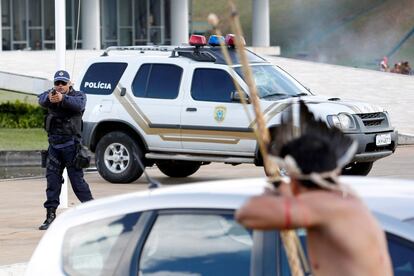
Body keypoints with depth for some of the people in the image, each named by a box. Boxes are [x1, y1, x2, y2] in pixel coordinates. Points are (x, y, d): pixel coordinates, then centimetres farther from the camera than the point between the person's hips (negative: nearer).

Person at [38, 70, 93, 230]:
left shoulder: (78, 95, 1)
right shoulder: (50, 95, 10)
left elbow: (78, 104, -23)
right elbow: (41, 100, -13)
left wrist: (62, 99, -43)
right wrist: (49, 98, -39)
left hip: (71, 144, -4)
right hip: (54, 144, 4)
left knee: (77, 178, -3)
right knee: (52, 179, 2)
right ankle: (51, 215, 5)